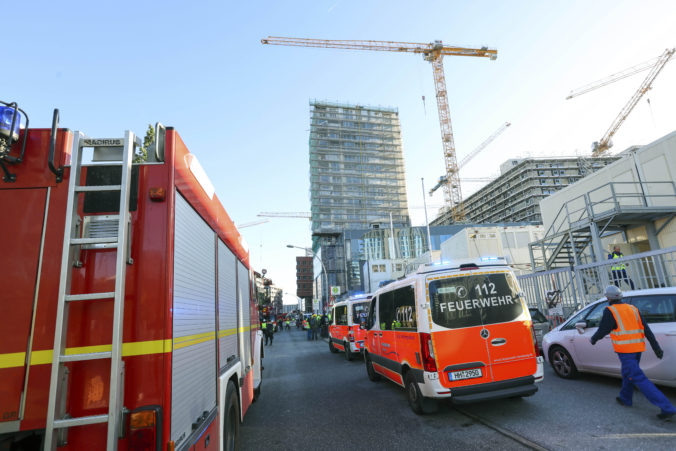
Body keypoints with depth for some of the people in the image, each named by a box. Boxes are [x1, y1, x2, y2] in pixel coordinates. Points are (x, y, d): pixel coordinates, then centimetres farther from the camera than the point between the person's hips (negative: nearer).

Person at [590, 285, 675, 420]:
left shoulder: (610, 311, -10)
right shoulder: (632, 309, 10)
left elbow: (602, 331, -10)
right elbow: (646, 329, 7)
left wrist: (593, 339, 9)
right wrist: (656, 347, 7)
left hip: (625, 350, -8)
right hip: (638, 348, 8)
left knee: (639, 378, -6)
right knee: (628, 373, 24)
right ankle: (625, 399, 38)